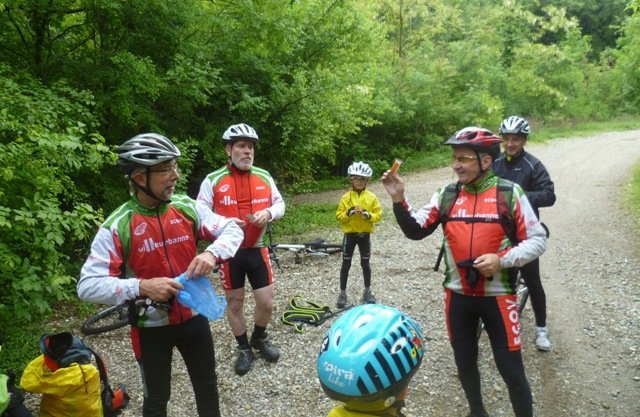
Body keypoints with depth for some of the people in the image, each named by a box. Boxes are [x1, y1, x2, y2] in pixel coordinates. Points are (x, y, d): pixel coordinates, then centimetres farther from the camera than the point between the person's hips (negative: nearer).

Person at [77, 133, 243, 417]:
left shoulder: (188, 208, -9)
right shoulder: (117, 226, -19)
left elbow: (232, 229, -4)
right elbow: (88, 286, -20)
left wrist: (212, 252, -25)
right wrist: (142, 287, -33)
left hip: (193, 317, 3)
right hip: (151, 327, -3)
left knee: (208, 386, 21)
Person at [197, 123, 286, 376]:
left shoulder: (264, 177, 2)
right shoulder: (213, 180, -6)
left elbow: (280, 204, 9)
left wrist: (268, 213, -13)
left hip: (257, 250, 2)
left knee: (267, 302, 5)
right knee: (234, 303, 11)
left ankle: (259, 338, 35)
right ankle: (244, 349, 31)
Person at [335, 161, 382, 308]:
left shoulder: (372, 197, -2)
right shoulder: (346, 197, -4)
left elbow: (378, 216, -4)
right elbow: (338, 216, -5)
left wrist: (367, 214, -21)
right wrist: (349, 212, -22)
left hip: (365, 234, 1)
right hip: (350, 234, -1)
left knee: (365, 263, 12)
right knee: (346, 264, 4)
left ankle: (367, 291, 27)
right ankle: (343, 293, 13)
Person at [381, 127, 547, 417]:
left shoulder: (509, 193, -9)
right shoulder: (446, 194, 0)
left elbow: (537, 240, -5)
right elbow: (416, 231, -3)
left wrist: (501, 260, -20)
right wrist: (398, 200, -18)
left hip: (497, 295, -3)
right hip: (458, 295, 4)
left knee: (511, 369, 4)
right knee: (465, 363, 19)